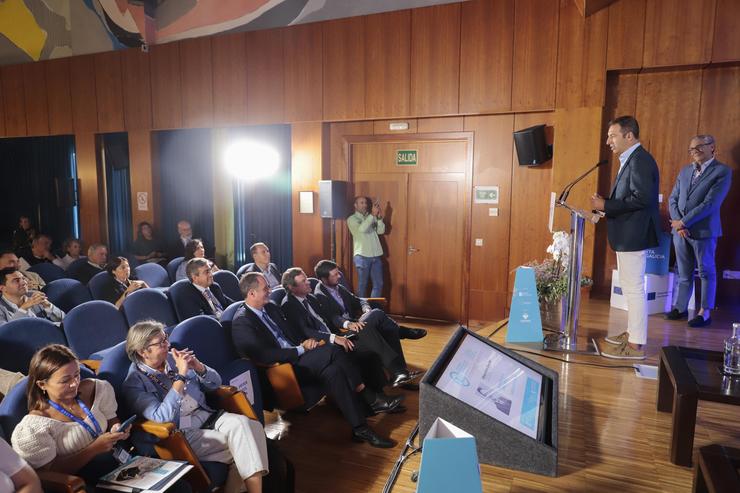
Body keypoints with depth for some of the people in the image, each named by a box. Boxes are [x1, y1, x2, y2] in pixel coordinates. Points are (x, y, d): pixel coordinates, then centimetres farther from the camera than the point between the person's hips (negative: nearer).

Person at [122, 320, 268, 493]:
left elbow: (215, 384, 12)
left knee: (244, 424, -23)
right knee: (240, 445, -23)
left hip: (208, 416, 5)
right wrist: (181, 375, -23)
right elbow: (162, 417, -20)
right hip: (182, 434, -5)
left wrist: (198, 367, -9)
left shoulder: (174, 358, 8)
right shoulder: (134, 383, -5)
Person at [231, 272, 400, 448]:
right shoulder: (242, 322, -13)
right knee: (331, 351, -24)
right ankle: (371, 399, -16)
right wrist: (301, 349, -16)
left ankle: (360, 428, -16)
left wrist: (305, 342, -3)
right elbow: (264, 356, -21)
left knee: (332, 370, -20)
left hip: (294, 357, 8)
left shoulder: (270, 308, 13)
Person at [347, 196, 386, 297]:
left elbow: (381, 231, 3)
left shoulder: (371, 217, 15)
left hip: (376, 256, 5)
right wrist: (373, 215, -21)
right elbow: (361, 229, -20)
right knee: (362, 284, 3)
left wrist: (379, 217, -12)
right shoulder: (352, 219, 0)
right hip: (362, 256, -5)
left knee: (379, 284, 6)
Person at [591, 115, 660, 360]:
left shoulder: (640, 160, -16)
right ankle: (632, 332, 30)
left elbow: (642, 198, -25)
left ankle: (635, 345, 5)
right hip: (627, 235, 10)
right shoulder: (631, 159, 15)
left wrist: (606, 206, -20)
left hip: (633, 236, -10)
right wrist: (606, 204, 3)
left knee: (634, 289, -4)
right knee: (630, 288, 18)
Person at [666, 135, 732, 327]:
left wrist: (683, 222, -15)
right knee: (684, 273, 12)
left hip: (703, 231, -5)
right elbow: (673, 199, 9)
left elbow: (710, 204, -15)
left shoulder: (722, 171, -6)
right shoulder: (685, 171, 11)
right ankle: (681, 307, 21)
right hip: (680, 230, 5)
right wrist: (677, 223, -6)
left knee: (706, 272, 6)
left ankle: (705, 313, 14)